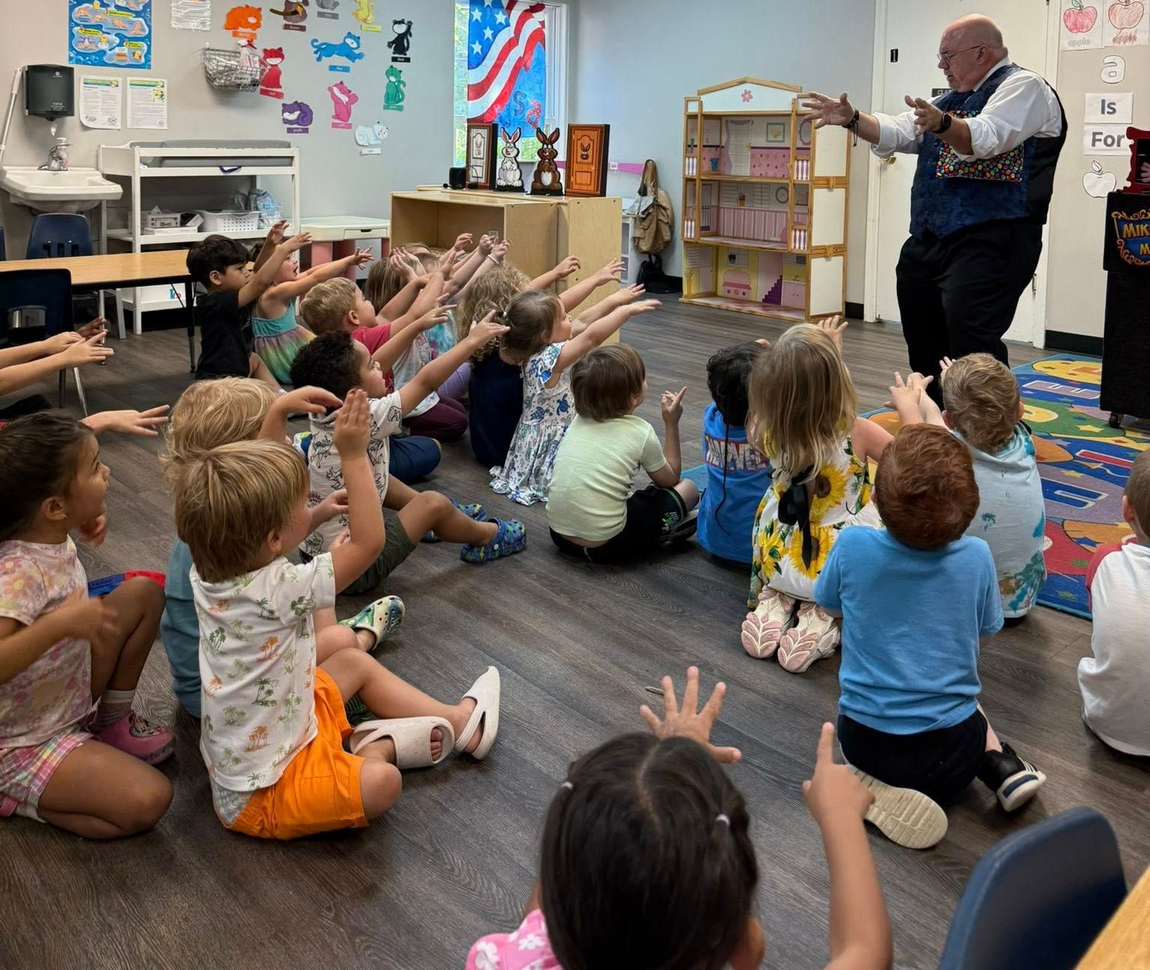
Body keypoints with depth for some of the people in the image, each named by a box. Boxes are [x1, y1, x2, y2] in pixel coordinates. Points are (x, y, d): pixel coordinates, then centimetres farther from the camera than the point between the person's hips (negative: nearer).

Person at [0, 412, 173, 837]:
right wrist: (61, 623, -45)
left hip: (71, 696, 8)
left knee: (143, 593, 4)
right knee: (147, 801, -24)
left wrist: (85, 527, 2)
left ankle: (112, 724, 14)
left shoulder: (50, 536, -8)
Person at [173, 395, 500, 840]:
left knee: (353, 660, 21)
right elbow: (369, 541, -27)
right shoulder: (278, 590, -34)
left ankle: (460, 720, 29)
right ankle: (376, 748, 7)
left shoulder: (207, 574, -10)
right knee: (380, 784, -29)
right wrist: (354, 455, -24)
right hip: (259, 795, -10)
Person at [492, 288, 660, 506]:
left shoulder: (536, 349, -1)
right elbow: (592, 336, -36)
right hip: (549, 450, -10)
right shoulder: (552, 358, -29)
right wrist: (627, 310, -27)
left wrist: (614, 300, 4)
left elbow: (582, 323, 6)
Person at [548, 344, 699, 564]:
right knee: (688, 488, 11)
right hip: (604, 546, -6)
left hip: (559, 533, 6)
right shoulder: (640, 432, -7)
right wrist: (671, 424, 15)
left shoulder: (579, 420, 7)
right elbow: (670, 479, 12)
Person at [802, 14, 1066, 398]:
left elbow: (986, 138, -24)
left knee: (969, 336, -21)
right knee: (922, 333, 15)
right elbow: (897, 132, 20)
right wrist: (852, 119, 4)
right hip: (931, 238, 10)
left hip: (989, 241, -9)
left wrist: (942, 124, -41)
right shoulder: (951, 99, 21)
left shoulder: (1023, 86, -6)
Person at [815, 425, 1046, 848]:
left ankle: (882, 792, 6)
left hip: (865, 746, -2)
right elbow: (983, 634, 4)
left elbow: (829, 606, 4)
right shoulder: (976, 557, -14)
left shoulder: (853, 546, -18)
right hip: (951, 756, 2)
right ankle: (1003, 767, 11)